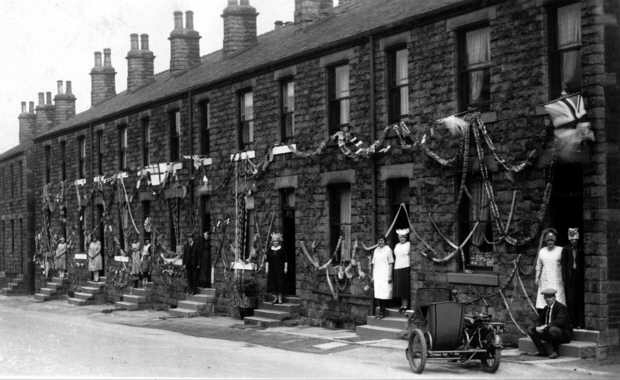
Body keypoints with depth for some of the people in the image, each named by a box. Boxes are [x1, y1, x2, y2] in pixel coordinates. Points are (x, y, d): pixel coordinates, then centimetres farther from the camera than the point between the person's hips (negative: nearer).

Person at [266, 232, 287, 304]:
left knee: (279, 283, -2)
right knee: (272, 283, 1)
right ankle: (275, 297, 13)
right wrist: (266, 268, 5)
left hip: (279, 269, -3)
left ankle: (280, 298, 6)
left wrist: (285, 268, -4)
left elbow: (285, 260, 1)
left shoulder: (282, 250, 0)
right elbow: (267, 260, 10)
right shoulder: (269, 250, 7)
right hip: (271, 269, 3)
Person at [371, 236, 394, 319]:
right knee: (378, 293, 4)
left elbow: (390, 263, -6)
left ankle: (383, 312, -4)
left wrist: (390, 276, -11)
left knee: (384, 294, -8)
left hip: (385, 274, -6)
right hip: (377, 275, 6)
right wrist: (373, 276, 14)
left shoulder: (387, 249, -4)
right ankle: (380, 311, 11)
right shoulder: (376, 250, 14)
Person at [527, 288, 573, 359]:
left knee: (552, 330, -40)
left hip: (563, 334, -8)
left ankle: (555, 351, -19)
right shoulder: (546, 308, 8)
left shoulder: (561, 307, -17)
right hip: (549, 332, 8)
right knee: (530, 330, 0)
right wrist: (538, 327, -12)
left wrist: (546, 326, -33)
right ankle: (542, 351, -5)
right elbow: (540, 320, 12)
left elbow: (560, 321, -32)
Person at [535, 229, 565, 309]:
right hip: (545, 281, 3)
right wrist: (537, 277, 7)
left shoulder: (560, 250, 1)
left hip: (557, 281, -3)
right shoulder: (542, 251, 11)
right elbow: (538, 266, 19)